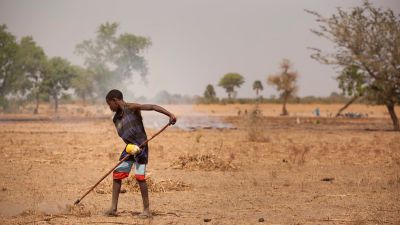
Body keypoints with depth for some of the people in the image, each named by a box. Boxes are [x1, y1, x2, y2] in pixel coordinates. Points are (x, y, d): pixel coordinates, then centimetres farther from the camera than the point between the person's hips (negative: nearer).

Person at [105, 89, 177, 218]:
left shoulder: (132, 108, -11)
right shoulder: (116, 119, 10)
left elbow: (152, 107, -17)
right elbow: (123, 134, 9)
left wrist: (170, 115, -28)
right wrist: (129, 146, -12)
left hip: (141, 146, -7)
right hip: (129, 148, 7)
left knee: (140, 176, -11)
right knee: (117, 174, 3)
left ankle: (146, 209, -2)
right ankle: (113, 208, 9)